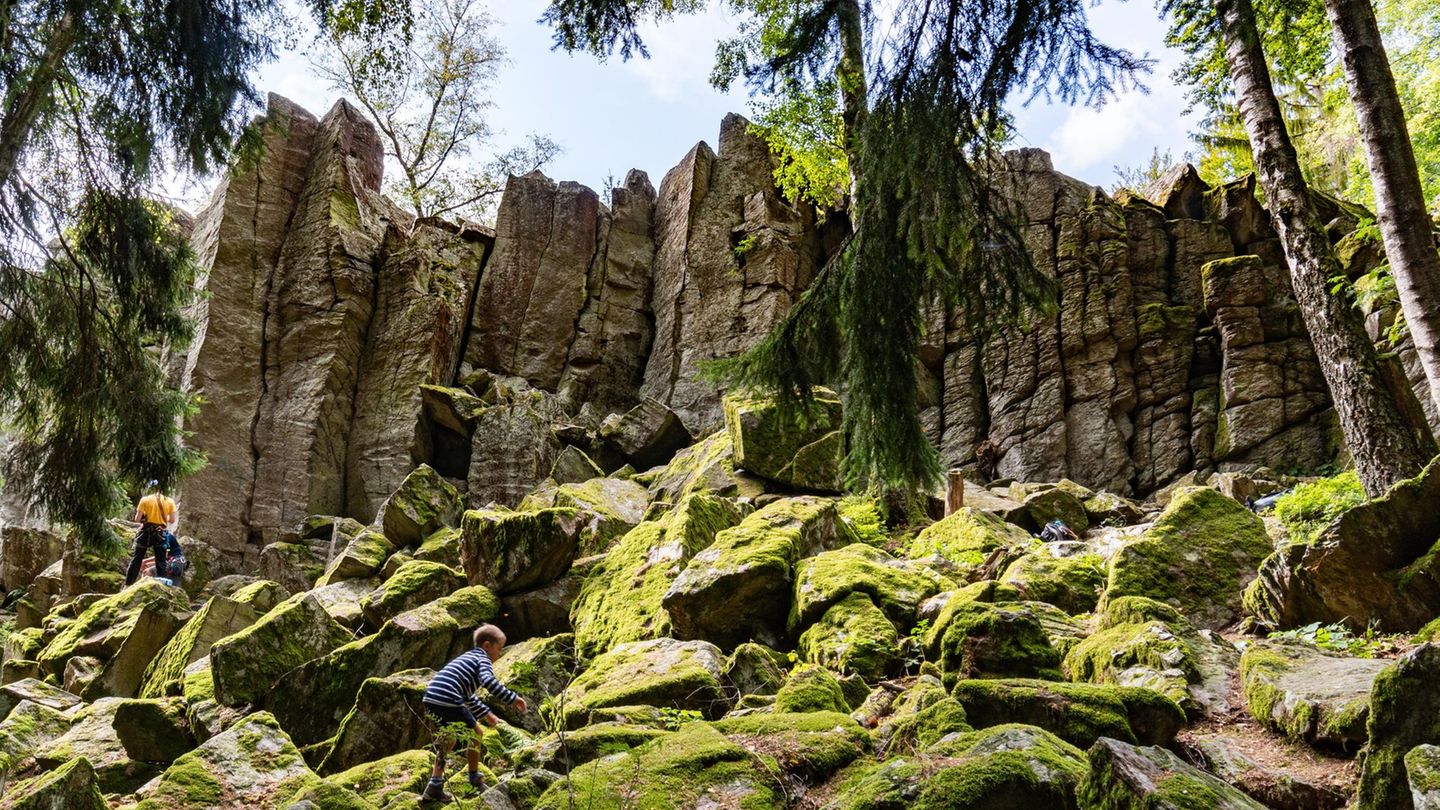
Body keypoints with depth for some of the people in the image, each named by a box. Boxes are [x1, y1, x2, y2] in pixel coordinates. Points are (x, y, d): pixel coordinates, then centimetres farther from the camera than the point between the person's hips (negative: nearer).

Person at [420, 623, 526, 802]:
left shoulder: (467, 658, 31)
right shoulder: (483, 660, 5)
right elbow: (489, 681, -19)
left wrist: (486, 714, 40)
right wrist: (513, 698, -15)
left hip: (430, 698, 8)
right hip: (449, 700, -8)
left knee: (448, 739, 26)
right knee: (475, 733, 11)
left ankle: (435, 785, 23)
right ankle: (475, 780, 21)